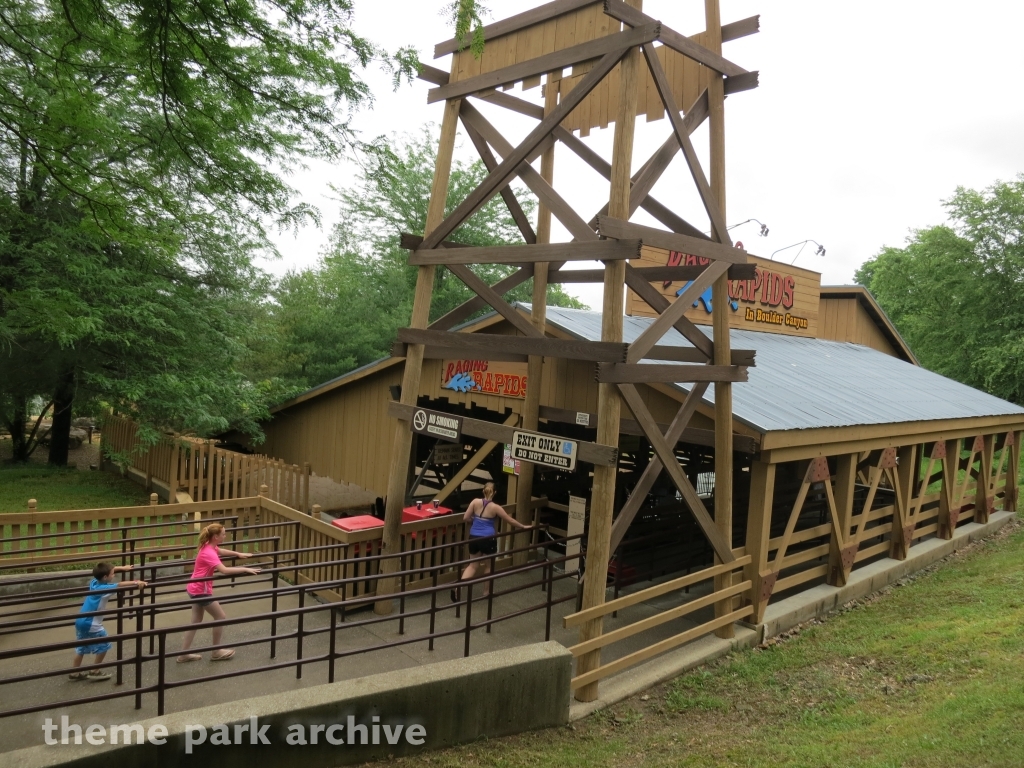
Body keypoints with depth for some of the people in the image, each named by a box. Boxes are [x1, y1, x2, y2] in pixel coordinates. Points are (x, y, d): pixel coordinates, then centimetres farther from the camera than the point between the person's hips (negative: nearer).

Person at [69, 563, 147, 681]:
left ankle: (75, 673, 30)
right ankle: (94, 672, 14)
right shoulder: (104, 588, -21)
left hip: (81, 621, 8)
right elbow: (120, 585, -36)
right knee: (103, 645, 8)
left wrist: (122, 568, 28)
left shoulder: (94, 582, 3)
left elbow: (107, 570, 20)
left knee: (82, 647, 22)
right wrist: (136, 583, -44)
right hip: (91, 624, -8)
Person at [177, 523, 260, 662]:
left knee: (196, 621, 17)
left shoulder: (209, 546, 2)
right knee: (221, 617, 4)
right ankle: (217, 652, 16)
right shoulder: (209, 553, -28)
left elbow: (220, 551, 27)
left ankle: (184, 654, 23)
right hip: (201, 591, -10)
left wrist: (238, 554, 24)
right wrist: (245, 569, -33)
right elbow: (224, 570, -39)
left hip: (196, 589, 10)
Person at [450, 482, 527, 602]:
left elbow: (465, 518, -2)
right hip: (488, 539, -3)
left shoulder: (475, 502, -2)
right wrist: (523, 527, 16)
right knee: (488, 565, 16)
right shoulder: (495, 507, -7)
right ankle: (487, 591, 25)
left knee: (474, 564, 16)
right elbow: (510, 520, 2)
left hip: (474, 537, 3)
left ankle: (458, 586, -2)